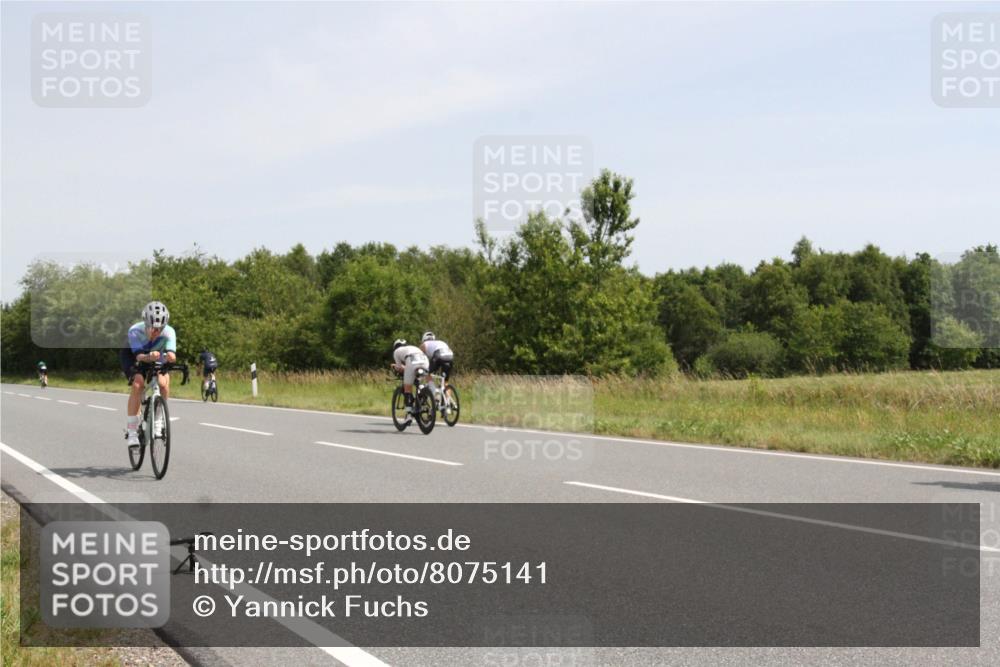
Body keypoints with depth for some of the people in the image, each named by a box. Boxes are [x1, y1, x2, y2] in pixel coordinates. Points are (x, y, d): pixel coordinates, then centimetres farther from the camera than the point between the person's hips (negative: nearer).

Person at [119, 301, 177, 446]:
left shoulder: (169, 332, -32)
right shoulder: (135, 331, -35)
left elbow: (172, 355, -44)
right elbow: (139, 356, -43)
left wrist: (170, 356, -67)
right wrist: (149, 357, -65)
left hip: (156, 359, 2)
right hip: (132, 355, -2)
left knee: (163, 382, -26)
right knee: (138, 382, -29)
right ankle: (132, 430, -22)